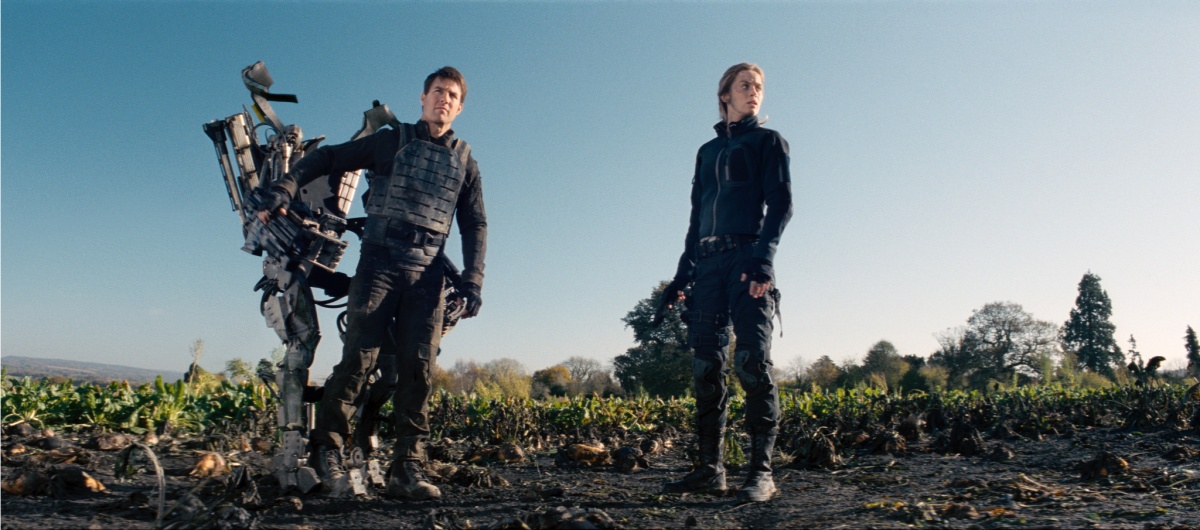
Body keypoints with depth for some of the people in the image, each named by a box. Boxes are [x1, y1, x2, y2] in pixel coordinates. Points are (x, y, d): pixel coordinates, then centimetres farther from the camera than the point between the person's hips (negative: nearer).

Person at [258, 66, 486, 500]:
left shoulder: (465, 162, 17)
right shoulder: (391, 141, 11)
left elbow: (475, 224, 14)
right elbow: (329, 158, 12)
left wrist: (473, 280, 3)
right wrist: (286, 188, -3)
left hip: (428, 273, 2)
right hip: (379, 261, -2)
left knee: (419, 369, -4)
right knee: (360, 358, -9)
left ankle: (407, 469, 0)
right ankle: (327, 448, 6)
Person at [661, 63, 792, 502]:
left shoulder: (767, 141, 11)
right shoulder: (707, 151, 25)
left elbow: (781, 203, -3)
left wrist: (764, 257, -20)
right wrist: (682, 274, 14)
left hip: (748, 260, -5)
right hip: (708, 264, 5)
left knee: (751, 360, -14)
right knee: (705, 366, 0)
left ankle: (762, 471, -11)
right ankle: (711, 467, 6)